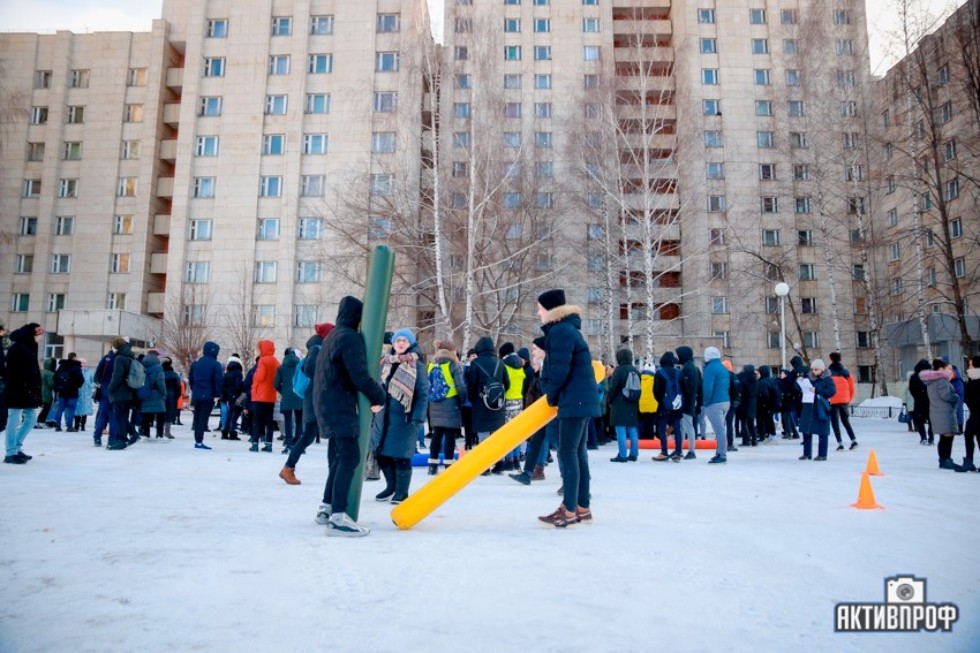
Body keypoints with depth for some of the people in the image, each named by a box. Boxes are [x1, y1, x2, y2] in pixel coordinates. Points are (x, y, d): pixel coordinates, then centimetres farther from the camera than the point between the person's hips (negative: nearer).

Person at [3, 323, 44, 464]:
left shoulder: (29, 348, 16)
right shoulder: (16, 349, -12)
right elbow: (14, 372, -19)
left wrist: (35, 391, 13)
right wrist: (21, 390, -23)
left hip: (28, 391, 9)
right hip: (17, 391, -9)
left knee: (31, 419, 14)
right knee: (14, 422, -3)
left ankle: (17, 448, 23)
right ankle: (11, 453, 4)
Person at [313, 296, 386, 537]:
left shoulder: (332, 337, 18)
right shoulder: (350, 338, -14)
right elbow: (360, 376, -20)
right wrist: (379, 396, -6)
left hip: (329, 404, 10)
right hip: (340, 406, -10)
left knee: (339, 456, 16)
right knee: (350, 457, -13)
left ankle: (326, 508, 23)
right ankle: (337, 516, -17)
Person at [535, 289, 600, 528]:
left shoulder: (560, 331, -15)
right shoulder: (565, 329, 18)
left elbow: (560, 369, -20)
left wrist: (551, 394, -5)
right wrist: (552, 392, 7)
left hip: (575, 400, -10)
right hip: (581, 398, 10)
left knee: (567, 452, -8)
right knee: (577, 452, 13)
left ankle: (569, 511, -5)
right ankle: (582, 507, 19)